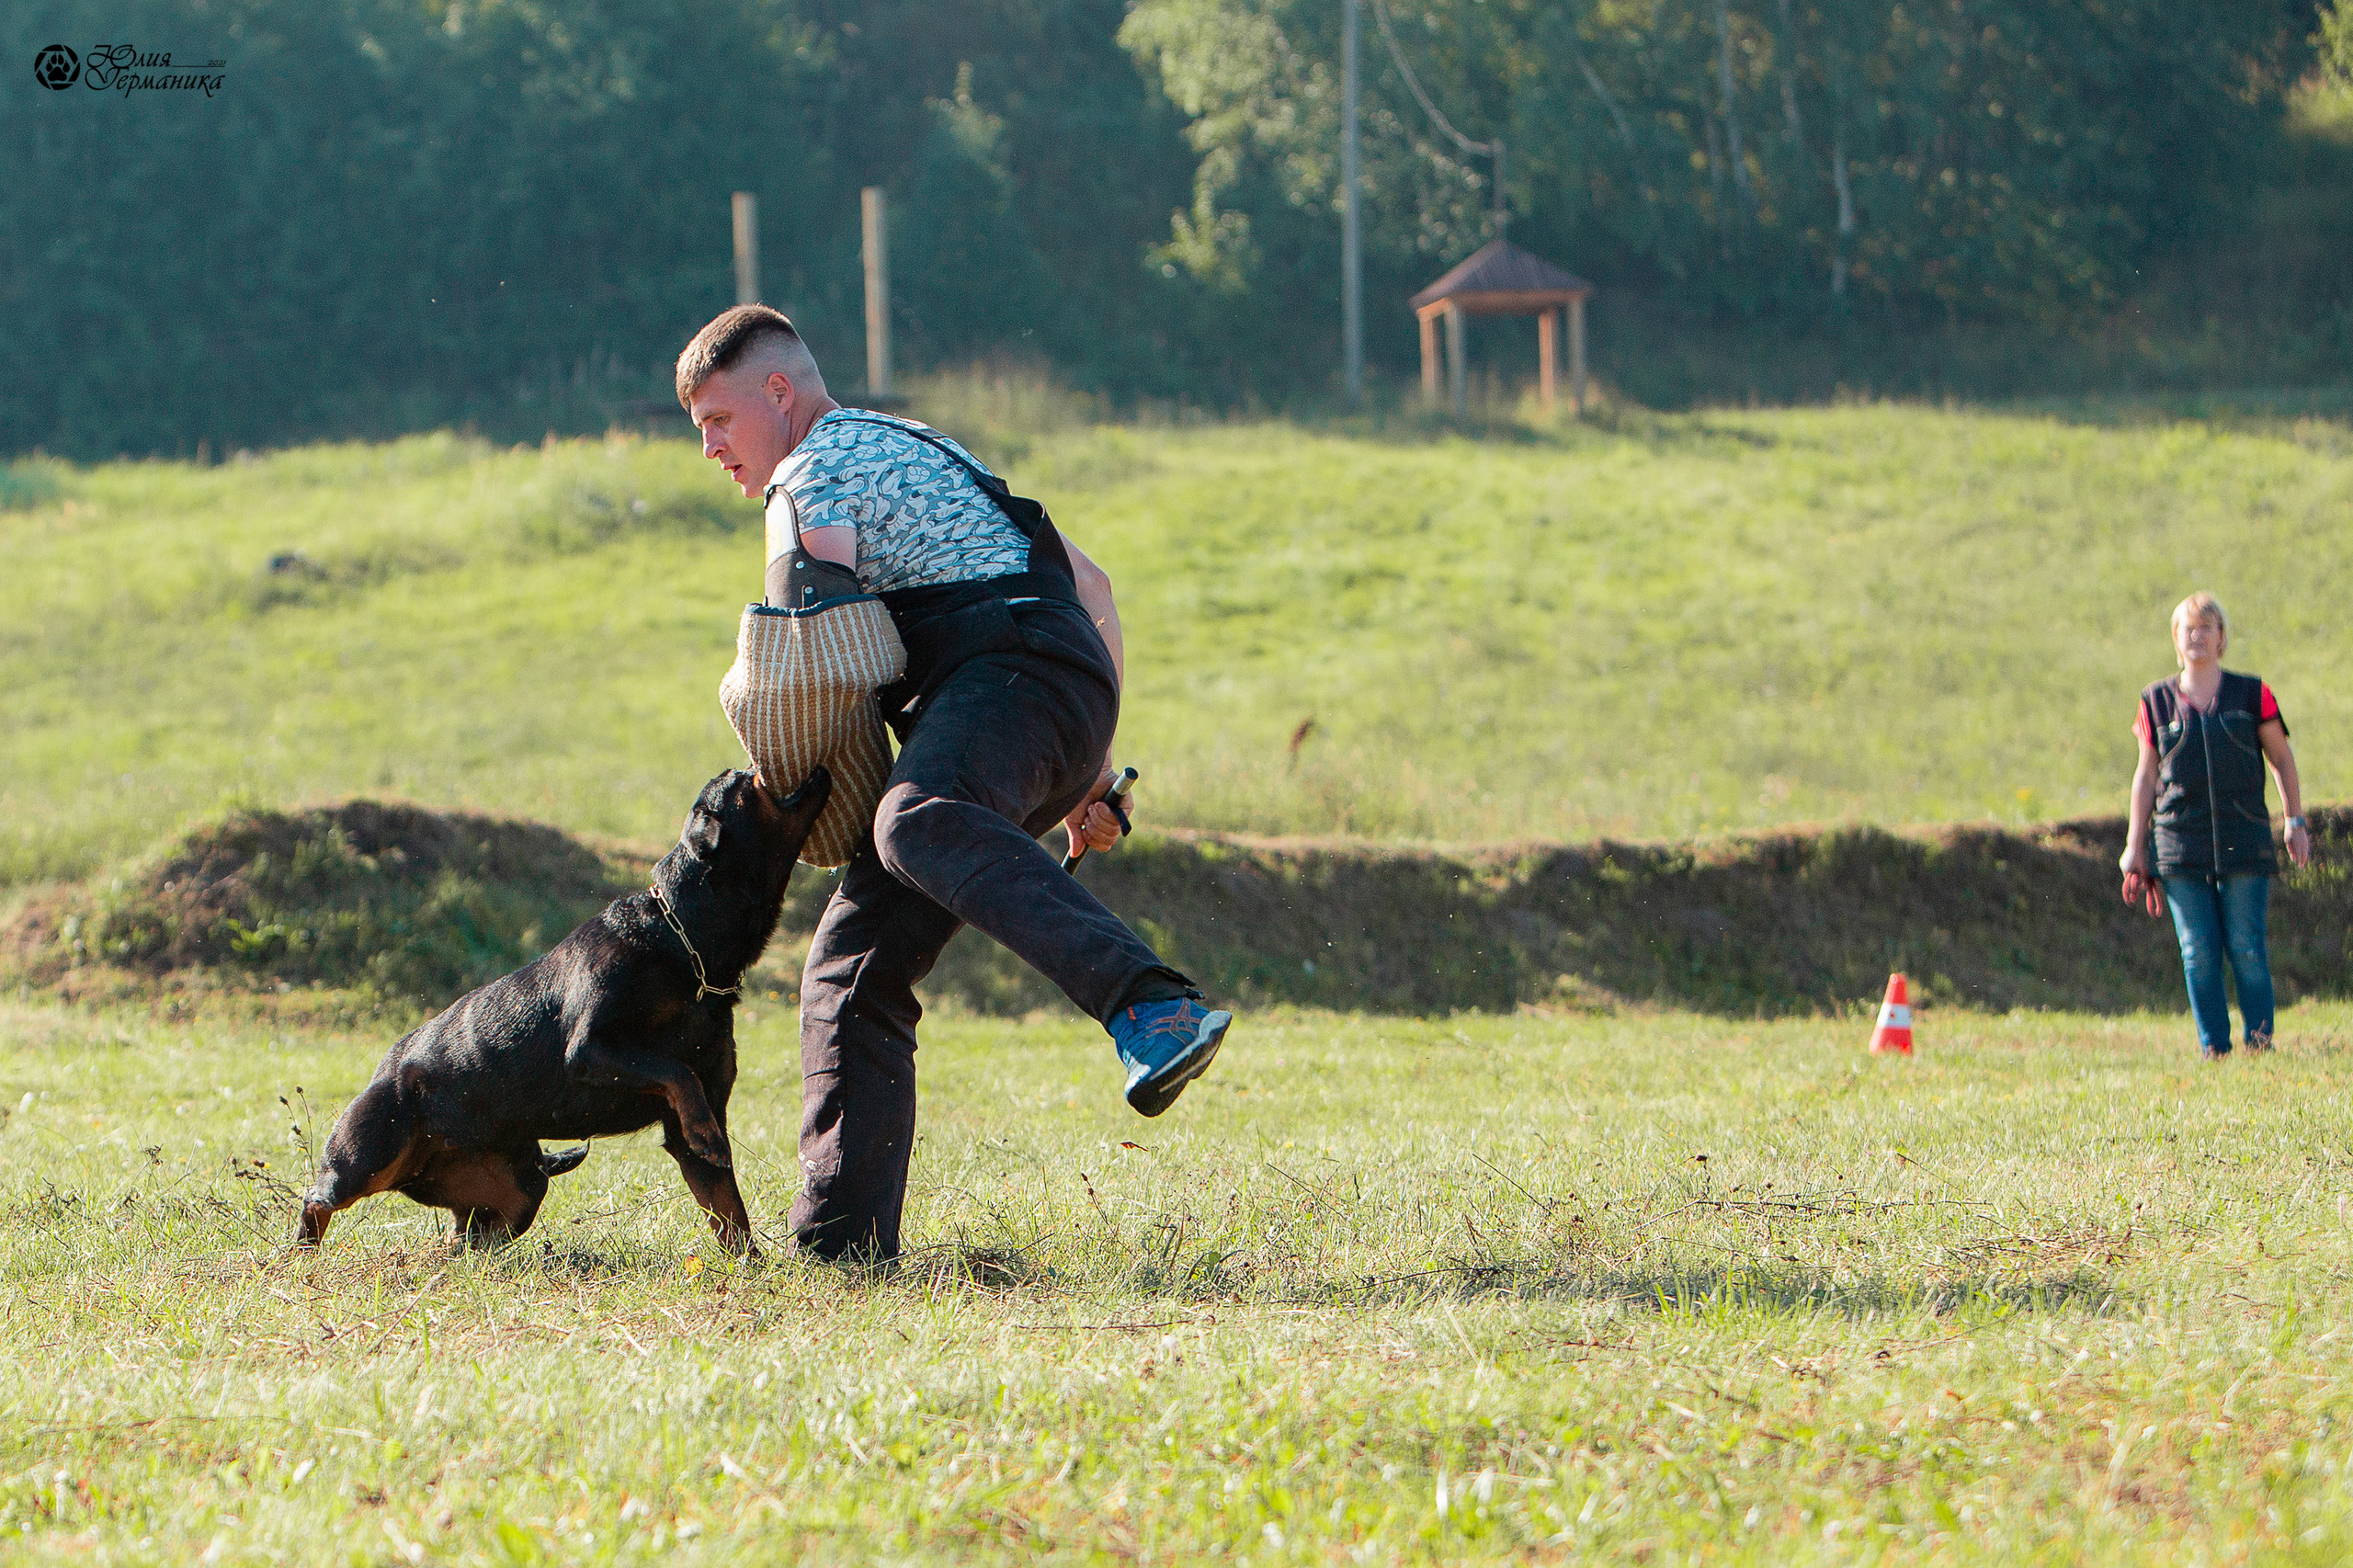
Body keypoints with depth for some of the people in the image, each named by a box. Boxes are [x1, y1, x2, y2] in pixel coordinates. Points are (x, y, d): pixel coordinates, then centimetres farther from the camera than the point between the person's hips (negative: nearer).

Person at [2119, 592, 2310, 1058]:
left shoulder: (2252, 695, 6)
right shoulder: (2157, 702, 9)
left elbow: (2282, 759, 13)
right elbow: (2146, 776, 13)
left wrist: (2295, 821, 6)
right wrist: (2134, 848, 11)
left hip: (2244, 839, -1)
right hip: (2181, 841, 1)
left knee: (2246, 948, -5)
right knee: (2198, 952, -1)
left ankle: (2260, 1041, 5)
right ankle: (2214, 1047, 6)